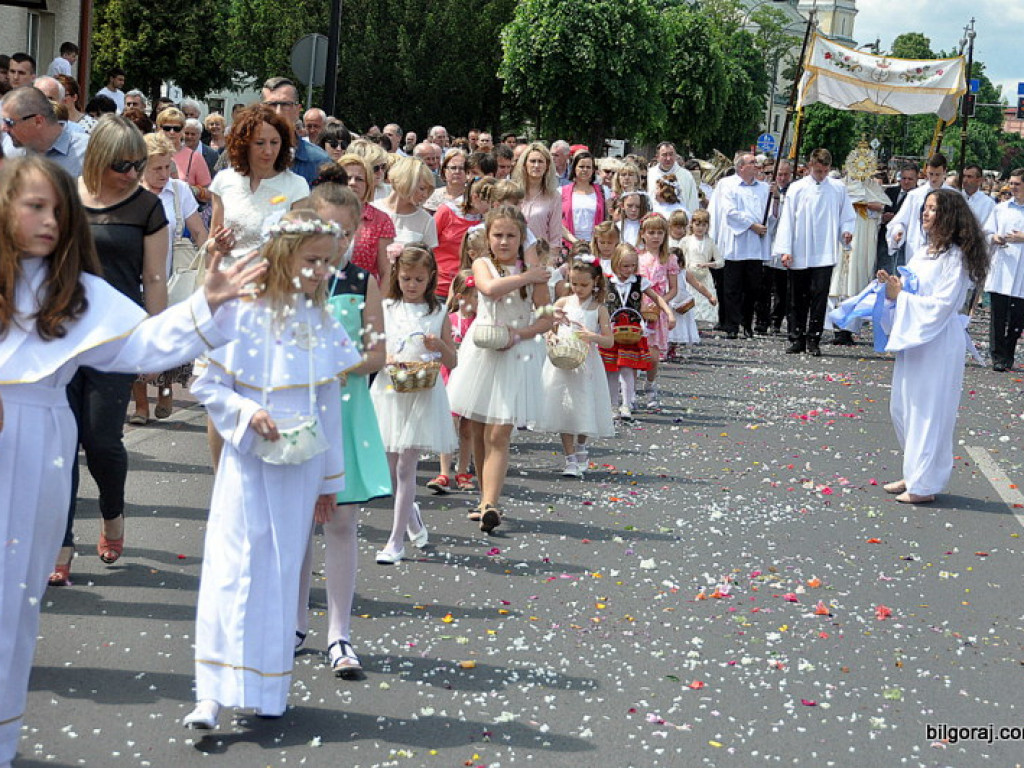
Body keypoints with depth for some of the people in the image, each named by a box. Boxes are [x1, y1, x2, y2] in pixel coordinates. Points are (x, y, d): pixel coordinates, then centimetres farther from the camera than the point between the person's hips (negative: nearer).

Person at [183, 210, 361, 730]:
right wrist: (247, 412, -20)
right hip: (249, 466, -4)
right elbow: (206, 384, -3)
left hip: (299, 469, 4)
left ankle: (268, 688, 19)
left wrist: (330, 477, 13)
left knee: (282, 573, 9)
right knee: (234, 570, -7)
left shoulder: (322, 325, 6)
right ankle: (213, 691, -5)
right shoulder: (246, 317, -8)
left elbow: (328, 407, 10)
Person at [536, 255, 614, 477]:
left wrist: (592, 337, -21)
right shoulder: (563, 303, 6)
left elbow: (609, 341, -3)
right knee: (564, 411, -2)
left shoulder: (599, 309, 1)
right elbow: (547, 328, 10)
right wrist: (551, 337, -12)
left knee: (584, 410, 1)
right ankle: (570, 461, 4)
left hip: (586, 365, -1)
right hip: (561, 365, 1)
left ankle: (581, 449, 31)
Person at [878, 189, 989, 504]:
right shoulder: (922, 252, 11)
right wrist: (892, 285, -4)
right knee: (902, 408, 13)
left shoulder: (955, 258, -13)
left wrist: (900, 296, -16)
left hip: (939, 344, -8)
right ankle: (913, 474, 27)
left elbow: (942, 305, -19)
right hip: (912, 339, 9)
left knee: (929, 411, -2)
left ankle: (925, 484, 6)